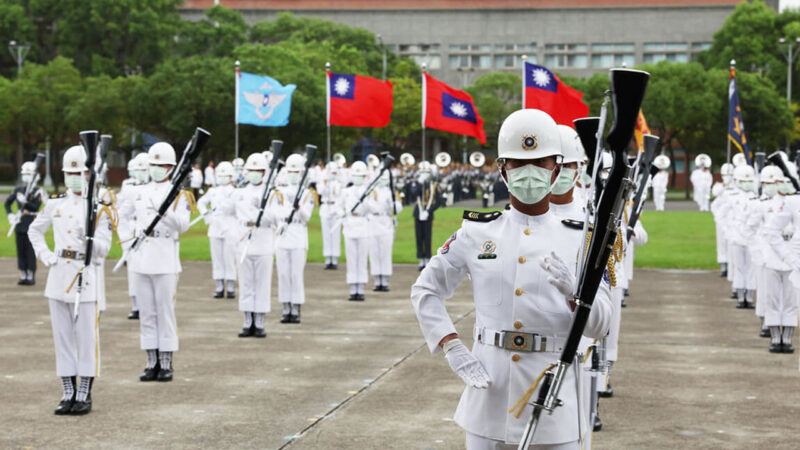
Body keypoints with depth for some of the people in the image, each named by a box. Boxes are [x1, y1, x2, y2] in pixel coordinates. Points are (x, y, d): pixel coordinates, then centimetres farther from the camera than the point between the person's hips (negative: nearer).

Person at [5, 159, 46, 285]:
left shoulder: (38, 191, -4)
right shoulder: (18, 189, 9)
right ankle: (23, 276, 13)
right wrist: (10, 214, 5)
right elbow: (7, 202, 20)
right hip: (19, 226, 4)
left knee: (31, 252, -2)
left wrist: (25, 202, -29)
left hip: (32, 226, -4)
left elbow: (36, 208, -14)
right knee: (20, 251, 6)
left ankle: (31, 276, 4)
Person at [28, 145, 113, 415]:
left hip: (86, 276, -4)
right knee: (62, 337, 8)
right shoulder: (56, 204, 8)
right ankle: (69, 393, 16)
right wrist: (44, 256, 8)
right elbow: (34, 231, 23)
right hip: (59, 275, 4)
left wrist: (89, 239, -26)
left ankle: (84, 396, 7)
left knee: (87, 338, -1)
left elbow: (104, 249, -6)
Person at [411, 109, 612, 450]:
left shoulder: (578, 239, 3)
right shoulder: (477, 232, 6)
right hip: (488, 394, 1)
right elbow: (425, 290, 11)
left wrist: (573, 290, -24)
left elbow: (598, 326, -4)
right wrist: (452, 349, -2)